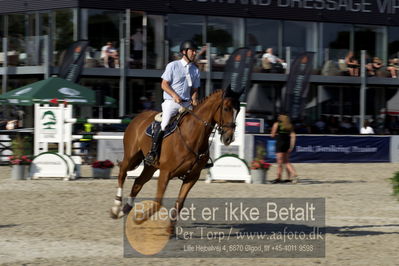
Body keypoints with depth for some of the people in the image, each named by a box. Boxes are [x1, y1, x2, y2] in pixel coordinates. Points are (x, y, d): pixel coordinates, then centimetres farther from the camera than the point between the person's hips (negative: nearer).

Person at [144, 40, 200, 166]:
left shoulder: (195, 70, 14)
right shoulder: (173, 66, 0)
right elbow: (164, 84, -2)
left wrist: (194, 99, -3)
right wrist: (175, 95, -17)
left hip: (187, 104, 5)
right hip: (171, 102, -5)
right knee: (163, 125, -24)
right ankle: (152, 152, -17)